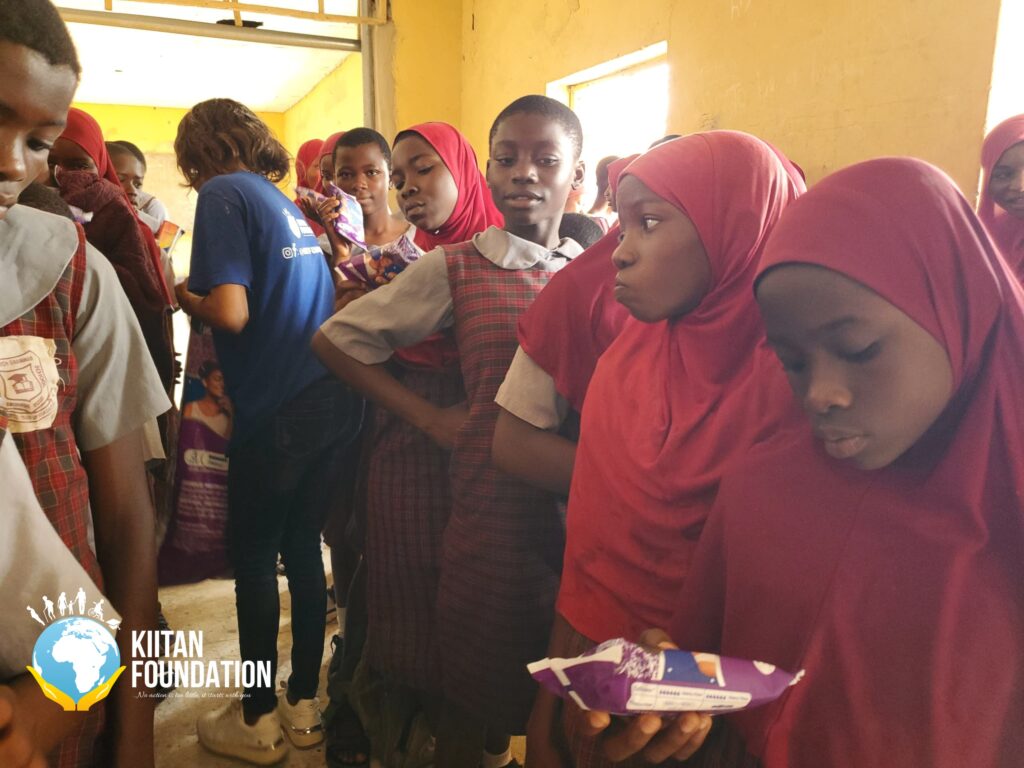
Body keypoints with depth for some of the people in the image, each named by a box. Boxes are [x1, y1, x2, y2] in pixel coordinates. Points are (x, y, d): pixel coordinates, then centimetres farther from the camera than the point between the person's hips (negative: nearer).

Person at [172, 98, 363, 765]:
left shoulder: (224, 194, -6)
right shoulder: (287, 203, 18)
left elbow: (231, 313, -18)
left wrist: (188, 298, 2)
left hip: (276, 408, -7)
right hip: (330, 397, 7)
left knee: (254, 559, 7)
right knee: (303, 548, 15)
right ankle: (304, 706, 29)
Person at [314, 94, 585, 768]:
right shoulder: (455, 269, -1)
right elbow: (336, 340, 4)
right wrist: (428, 416, -2)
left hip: (585, 509, 3)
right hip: (492, 505, -2)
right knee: (476, 693, 14)